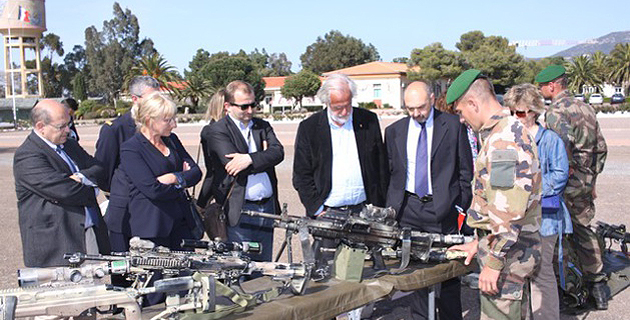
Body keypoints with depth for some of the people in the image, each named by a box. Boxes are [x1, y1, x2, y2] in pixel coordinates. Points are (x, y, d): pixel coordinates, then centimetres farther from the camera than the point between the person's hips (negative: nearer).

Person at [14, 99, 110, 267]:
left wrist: (82, 177, -9)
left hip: (91, 233, 8)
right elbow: (64, 191, -19)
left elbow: (100, 170, 12)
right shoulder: (27, 156, -10)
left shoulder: (70, 145, 18)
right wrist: (91, 191, -1)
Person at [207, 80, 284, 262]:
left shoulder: (263, 126, 13)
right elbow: (234, 167, -17)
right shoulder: (218, 131, -4)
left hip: (267, 206, 5)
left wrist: (250, 159, -19)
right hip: (240, 211, -5)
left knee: (263, 266, 12)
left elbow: (278, 152, -5)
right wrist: (263, 158, -5)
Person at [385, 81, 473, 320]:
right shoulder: (394, 131, 7)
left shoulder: (453, 126, -1)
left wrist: (461, 206, -4)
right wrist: (390, 208, 4)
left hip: (442, 208, -2)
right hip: (408, 208, 3)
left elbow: (465, 171, 2)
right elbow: (389, 173, 11)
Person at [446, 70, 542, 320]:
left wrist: (493, 262, -21)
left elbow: (509, 212, -26)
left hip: (507, 253, -11)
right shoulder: (512, 130, 13)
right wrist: (479, 242, 22)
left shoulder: (503, 140, -21)